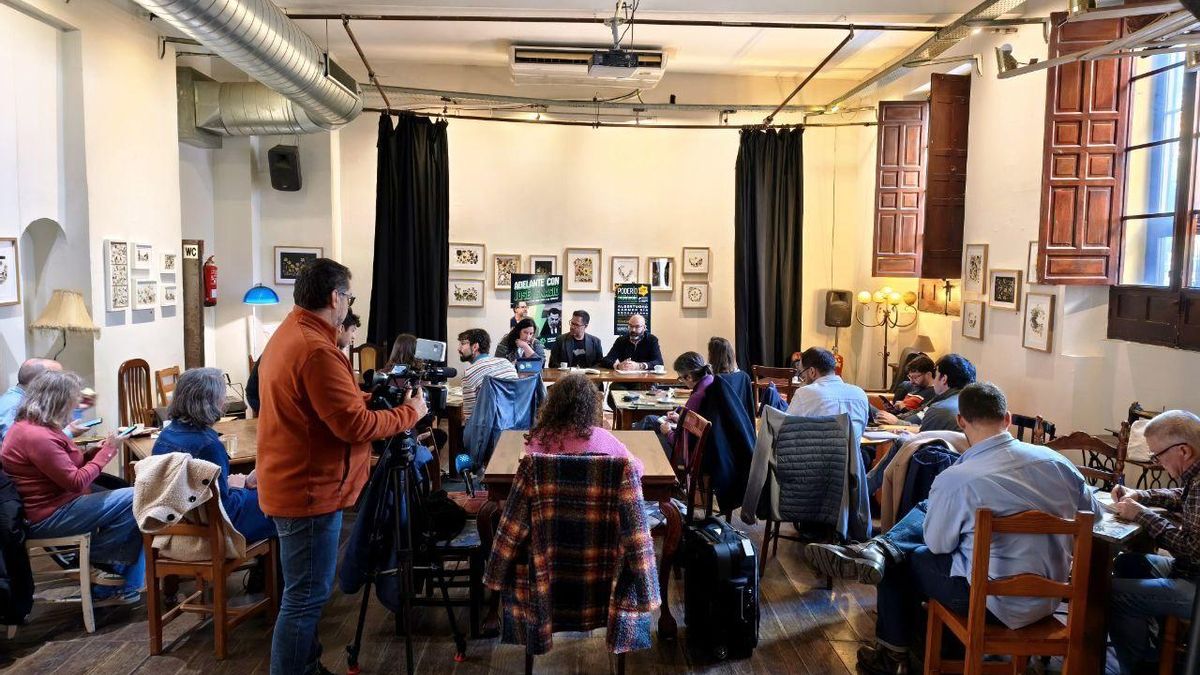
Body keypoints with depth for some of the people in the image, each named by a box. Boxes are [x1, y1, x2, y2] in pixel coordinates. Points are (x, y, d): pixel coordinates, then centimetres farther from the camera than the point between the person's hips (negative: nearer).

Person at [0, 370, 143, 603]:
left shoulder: (30, 426, 11)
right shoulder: (37, 437, -22)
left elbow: (69, 465, 14)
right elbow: (75, 481, -22)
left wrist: (99, 450, 0)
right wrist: (106, 453, -12)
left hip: (53, 503, 11)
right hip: (48, 518, -11)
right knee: (135, 501, -19)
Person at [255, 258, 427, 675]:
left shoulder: (286, 335, 10)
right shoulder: (317, 350, -23)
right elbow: (354, 425, -24)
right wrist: (410, 412, -12)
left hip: (292, 485, 11)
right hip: (311, 492, -11)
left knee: (305, 594, 21)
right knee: (305, 599, 0)